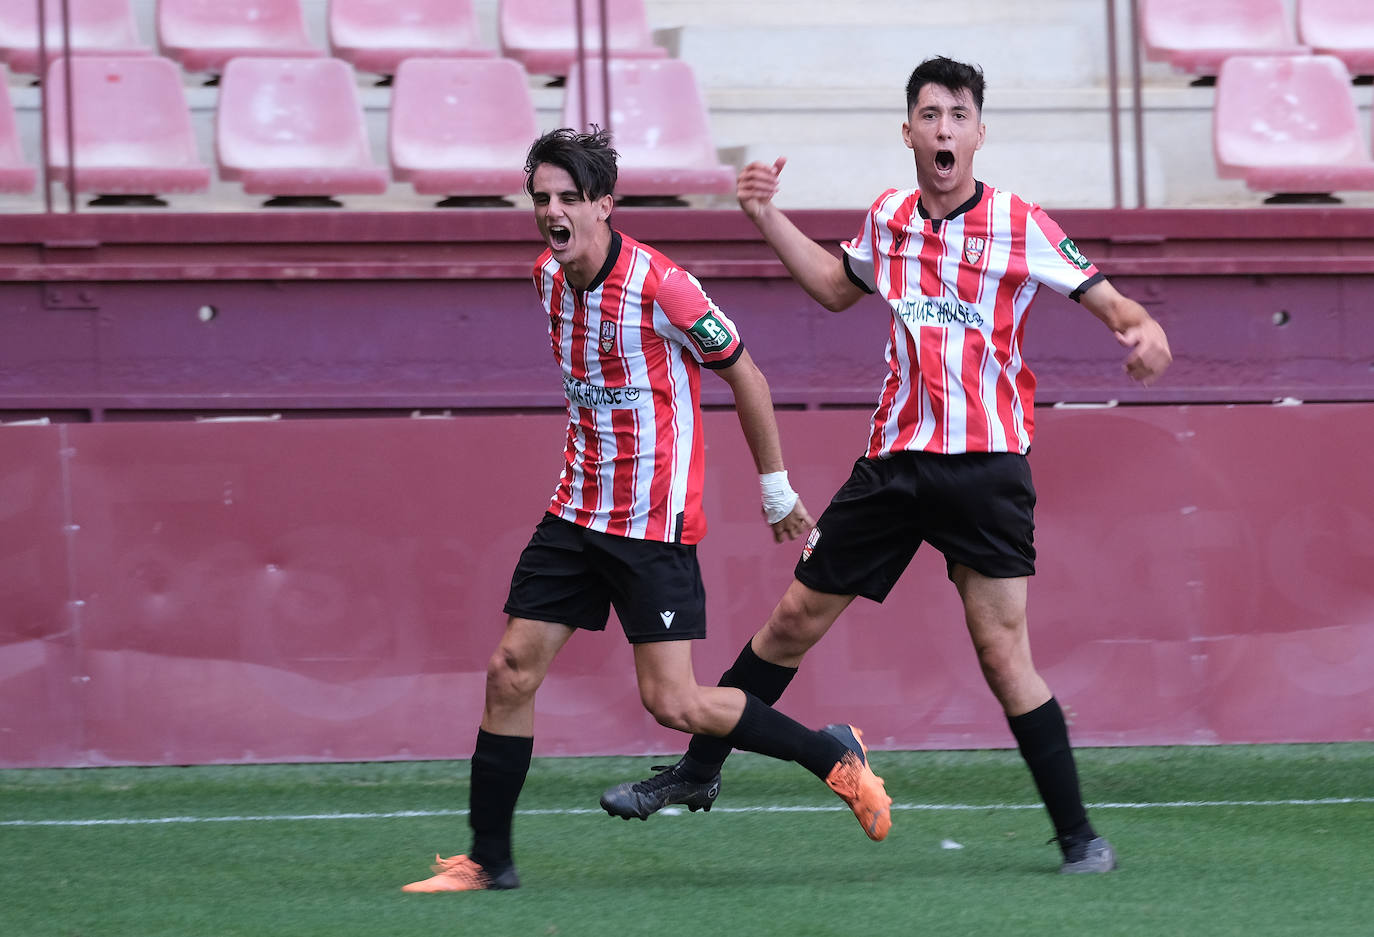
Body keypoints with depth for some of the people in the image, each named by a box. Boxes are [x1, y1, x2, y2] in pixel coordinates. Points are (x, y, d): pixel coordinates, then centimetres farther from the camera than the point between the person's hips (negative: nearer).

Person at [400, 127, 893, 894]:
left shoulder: (660, 286, -19)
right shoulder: (550, 276, 4)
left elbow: (745, 375, -7)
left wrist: (777, 487, -1)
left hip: (656, 524, -7)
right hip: (577, 511, 7)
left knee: (672, 701, -10)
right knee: (511, 671, 1)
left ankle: (834, 755, 9)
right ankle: (489, 860, 9)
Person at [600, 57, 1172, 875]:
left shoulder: (1021, 226, -6)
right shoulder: (889, 218, 8)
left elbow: (1104, 297, -3)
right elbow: (837, 287, 28)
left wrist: (1143, 326, -25)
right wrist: (767, 217, 21)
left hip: (986, 462, -5)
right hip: (896, 459, 5)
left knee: (1003, 652, -12)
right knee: (796, 617, 10)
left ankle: (1079, 837, -4)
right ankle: (697, 772, 25)